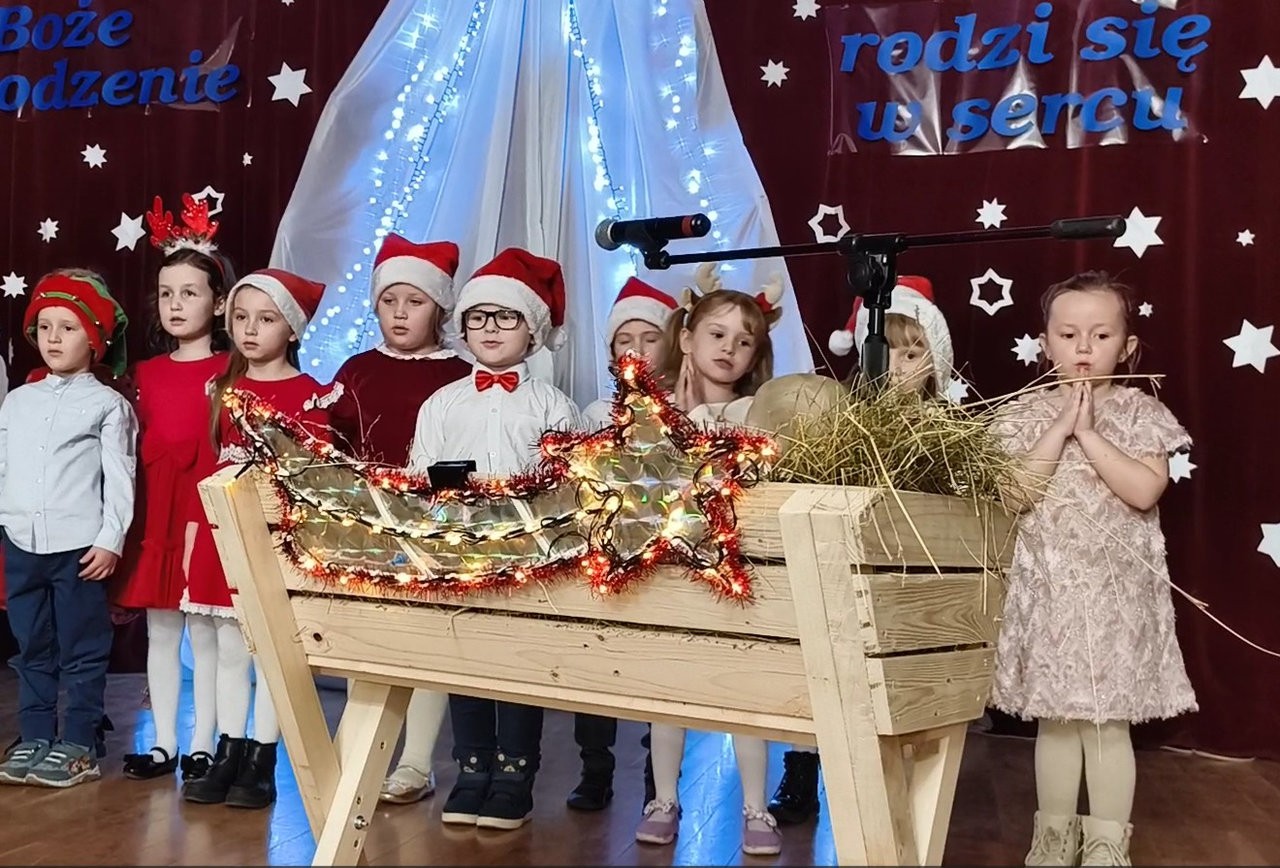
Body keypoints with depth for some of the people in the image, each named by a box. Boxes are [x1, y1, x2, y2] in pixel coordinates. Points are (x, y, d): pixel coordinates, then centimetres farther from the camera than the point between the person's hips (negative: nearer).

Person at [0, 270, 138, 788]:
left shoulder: (109, 404, -1)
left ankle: (78, 745, 11)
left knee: (82, 651, 2)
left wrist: (110, 540, -12)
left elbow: (119, 478, -5)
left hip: (79, 547, -5)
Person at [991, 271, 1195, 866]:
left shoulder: (1140, 412, -1)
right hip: (1047, 587, 2)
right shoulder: (1026, 414, 2)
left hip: (1117, 590, -1)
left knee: (1109, 722, 4)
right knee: (1055, 718, 11)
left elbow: (1146, 490, -15)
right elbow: (1016, 493, -11)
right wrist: (1061, 428, -14)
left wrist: (1088, 432, -16)